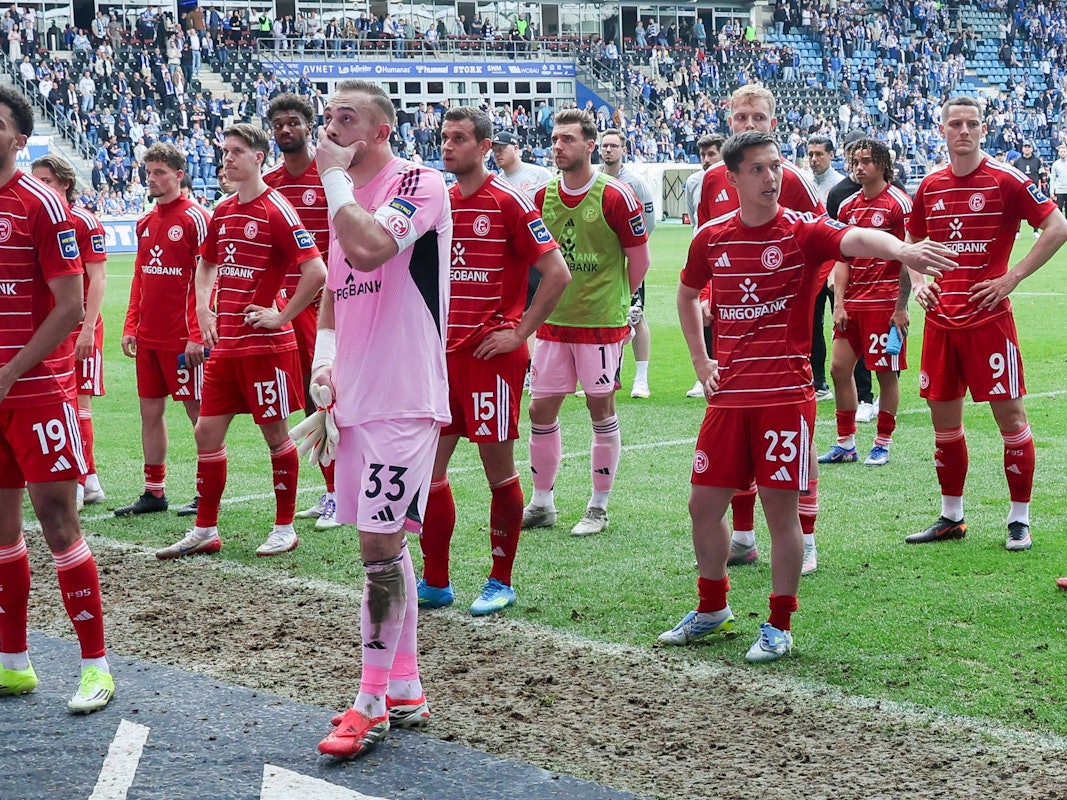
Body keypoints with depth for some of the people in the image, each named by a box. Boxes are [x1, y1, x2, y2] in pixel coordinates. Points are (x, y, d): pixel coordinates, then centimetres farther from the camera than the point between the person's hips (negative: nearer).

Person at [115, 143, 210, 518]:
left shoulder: (194, 218, -9)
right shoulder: (146, 222, 13)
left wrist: (196, 335, -18)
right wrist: (130, 326, 10)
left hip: (182, 338, -7)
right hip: (147, 337, 8)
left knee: (197, 411, 1)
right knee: (150, 410, 10)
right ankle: (154, 491, 18)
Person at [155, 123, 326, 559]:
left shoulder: (276, 211, -11)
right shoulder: (222, 212, 12)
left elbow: (316, 271, -19)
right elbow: (206, 265, 28)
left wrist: (281, 316, -14)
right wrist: (203, 310, 14)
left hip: (266, 344, -7)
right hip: (224, 343, 7)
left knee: (275, 434, 3)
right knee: (207, 431, 7)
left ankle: (285, 528, 15)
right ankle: (205, 530, 15)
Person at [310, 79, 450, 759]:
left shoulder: (420, 182, -11)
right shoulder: (348, 197, 16)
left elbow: (369, 248, -29)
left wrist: (334, 175, -15)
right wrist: (325, 356, 10)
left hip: (403, 397, -9)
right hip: (356, 397, 9)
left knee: (379, 544, -9)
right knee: (385, 543, 13)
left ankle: (372, 703, -1)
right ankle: (405, 690, 23)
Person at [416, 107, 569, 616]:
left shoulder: (508, 201, -7)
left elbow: (557, 273, -10)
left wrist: (519, 332, -11)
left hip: (492, 352, -6)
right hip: (443, 353, 6)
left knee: (498, 468, 2)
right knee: (427, 464, 5)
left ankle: (501, 583, 13)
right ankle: (434, 582, 15)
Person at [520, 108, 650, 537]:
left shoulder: (615, 196, -11)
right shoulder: (543, 196, 5)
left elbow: (639, 258, -3)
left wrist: (614, 302, 5)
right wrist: (552, 298, 10)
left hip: (601, 322, -5)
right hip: (553, 321, 5)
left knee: (601, 408, 4)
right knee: (541, 409, 6)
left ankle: (599, 507, 14)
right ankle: (542, 504, 19)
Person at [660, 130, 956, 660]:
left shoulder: (802, 231, -6)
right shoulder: (712, 238, 5)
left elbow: (854, 239, -29)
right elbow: (687, 296, 25)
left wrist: (899, 248, -50)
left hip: (785, 394, -4)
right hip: (728, 393, 4)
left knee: (781, 508, -1)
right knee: (704, 503, 10)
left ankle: (779, 626, 14)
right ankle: (712, 609, 31)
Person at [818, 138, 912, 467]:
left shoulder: (898, 202, -7)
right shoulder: (848, 206, 11)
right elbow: (842, 259, 14)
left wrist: (901, 307, -13)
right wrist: (838, 304, 4)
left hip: (885, 302, -6)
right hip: (852, 303, 6)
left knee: (886, 373, 1)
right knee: (839, 368, 5)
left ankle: (882, 445, 11)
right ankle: (845, 443, 15)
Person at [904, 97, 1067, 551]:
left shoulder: (1005, 180, -6)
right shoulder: (930, 187, 10)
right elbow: (912, 241, 25)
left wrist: (1010, 279, -12)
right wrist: (918, 281, 6)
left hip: (988, 317, -5)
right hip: (941, 319, 5)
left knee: (1009, 413, -2)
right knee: (944, 418, 10)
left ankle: (1019, 520, 8)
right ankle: (950, 517, 22)